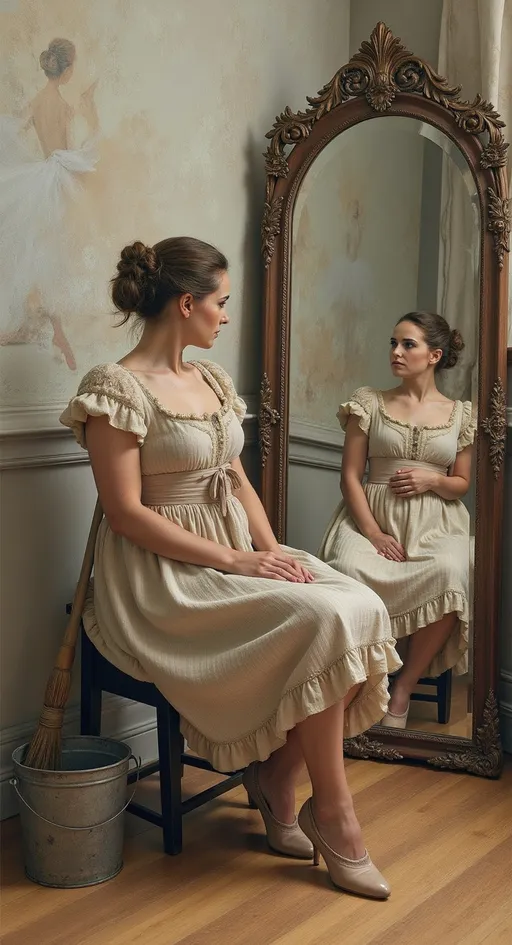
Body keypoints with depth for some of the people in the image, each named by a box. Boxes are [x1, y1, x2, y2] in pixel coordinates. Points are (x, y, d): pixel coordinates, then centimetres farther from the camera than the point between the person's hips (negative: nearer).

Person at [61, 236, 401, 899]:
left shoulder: (212, 380, 14)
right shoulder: (116, 389, -11)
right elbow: (126, 513, -16)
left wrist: (272, 550, -2)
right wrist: (234, 559, -19)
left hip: (238, 555, 8)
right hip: (164, 578, -8)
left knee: (363, 608, -15)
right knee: (321, 620, -25)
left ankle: (276, 780, 1)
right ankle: (333, 811, -6)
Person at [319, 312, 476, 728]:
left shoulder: (461, 413, 12)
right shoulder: (369, 402, 9)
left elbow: (463, 484, 17)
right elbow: (351, 476, 4)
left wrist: (433, 480, -7)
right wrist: (372, 532, -10)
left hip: (436, 523, 1)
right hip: (373, 516, 0)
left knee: (450, 575, -35)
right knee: (349, 568, -37)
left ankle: (404, 688, -17)